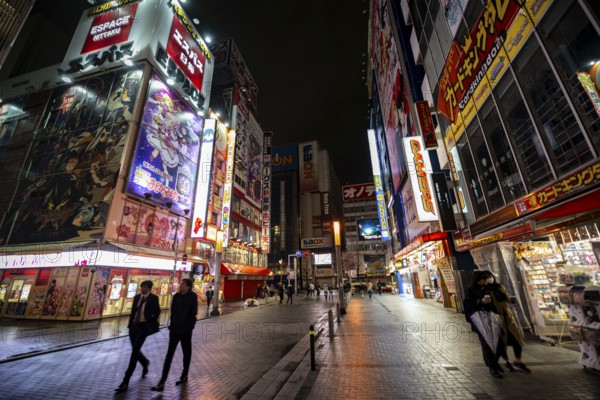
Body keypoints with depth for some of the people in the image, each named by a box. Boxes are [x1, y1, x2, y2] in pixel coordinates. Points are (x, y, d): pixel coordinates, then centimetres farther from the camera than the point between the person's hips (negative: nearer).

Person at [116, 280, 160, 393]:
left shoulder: (153, 298, -8)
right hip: (134, 326, 6)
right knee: (135, 350, 15)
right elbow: (133, 311, 14)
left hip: (144, 326, -6)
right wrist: (130, 324, 8)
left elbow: (157, 313, -3)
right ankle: (145, 363, 45)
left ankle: (125, 382, 1)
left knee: (134, 352, -9)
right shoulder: (137, 297, 7)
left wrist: (151, 326, -3)